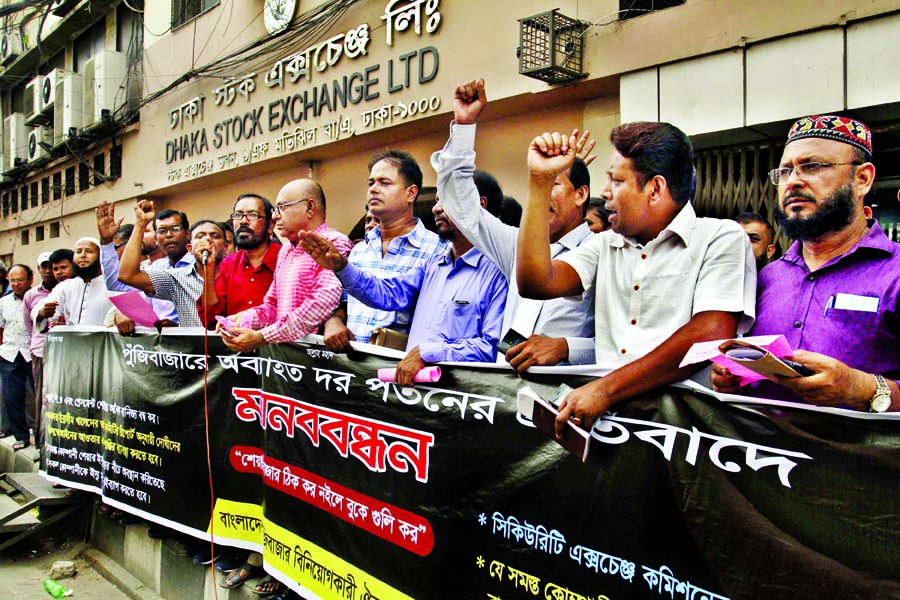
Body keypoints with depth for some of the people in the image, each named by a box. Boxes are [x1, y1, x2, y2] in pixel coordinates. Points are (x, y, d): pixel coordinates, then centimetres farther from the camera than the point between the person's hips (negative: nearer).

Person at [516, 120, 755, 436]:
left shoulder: (721, 238, 3)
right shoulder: (605, 245, 20)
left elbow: (711, 336, -13)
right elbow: (536, 283, 5)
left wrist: (606, 389, -23)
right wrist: (541, 181, 7)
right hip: (604, 410, 4)